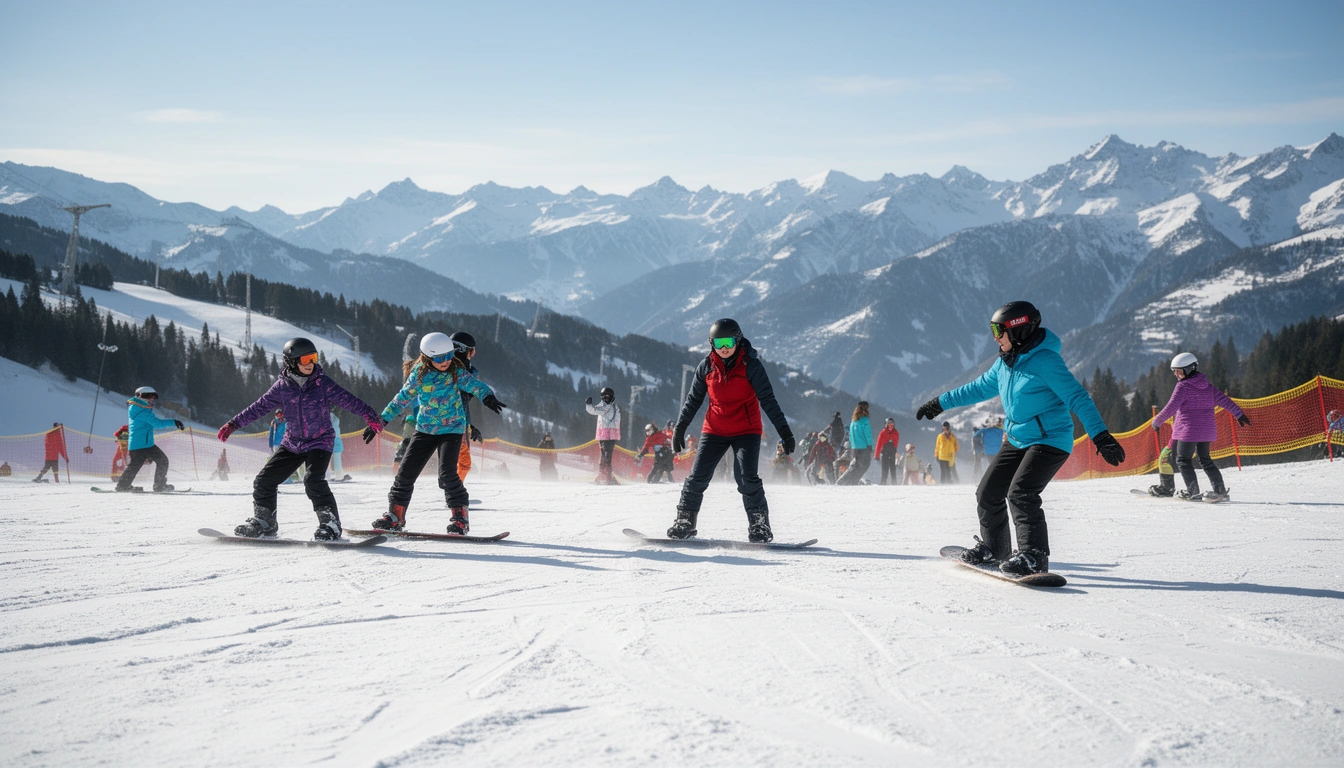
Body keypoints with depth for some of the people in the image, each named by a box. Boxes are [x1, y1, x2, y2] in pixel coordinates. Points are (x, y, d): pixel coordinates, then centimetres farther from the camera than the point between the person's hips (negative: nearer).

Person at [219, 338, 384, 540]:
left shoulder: (323, 383, -8)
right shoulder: (282, 386, -1)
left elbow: (348, 400, -15)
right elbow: (259, 407, 7)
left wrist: (368, 415, -29)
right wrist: (233, 424, 7)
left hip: (320, 442, -4)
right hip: (292, 443, 4)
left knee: (313, 481, -26)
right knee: (264, 480, 2)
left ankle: (330, 524, -14)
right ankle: (263, 522, 21)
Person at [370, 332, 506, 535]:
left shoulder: (455, 371, -12)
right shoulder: (419, 374, -5)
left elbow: (472, 383, -28)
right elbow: (402, 399, 4)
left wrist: (487, 396, -50)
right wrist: (380, 421, 5)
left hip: (452, 429, -3)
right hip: (424, 429, 3)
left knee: (447, 471, -19)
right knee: (406, 471, 1)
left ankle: (460, 517, -6)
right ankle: (395, 516, 16)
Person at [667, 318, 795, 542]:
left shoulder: (751, 365, -10)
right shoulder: (706, 366, 0)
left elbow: (768, 400, -10)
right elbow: (693, 400, 11)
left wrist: (784, 430, -15)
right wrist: (679, 428, 11)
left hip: (746, 430, -3)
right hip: (714, 430, 3)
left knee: (746, 477, -17)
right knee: (698, 477, -2)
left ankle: (760, 528, -7)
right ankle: (684, 523, 11)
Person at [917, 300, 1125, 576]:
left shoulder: (1045, 361, -19)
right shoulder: (1005, 362, 6)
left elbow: (1077, 398, -24)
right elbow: (981, 387, 22)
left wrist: (1101, 436, -34)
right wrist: (940, 403, 26)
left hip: (1050, 440, -9)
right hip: (1018, 440, 9)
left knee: (1020, 493, -25)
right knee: (987, 494, 8)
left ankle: (1034, 557, -20)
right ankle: (992, 548, 28)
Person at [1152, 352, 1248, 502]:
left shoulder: (1183, 386, -12)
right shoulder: (1207, 385, 9)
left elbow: (1171, 408, -17)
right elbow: (1223, 400, 8)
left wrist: (1157, 421, -7)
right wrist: (1239, 414, 14)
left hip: (1188, 430, -7)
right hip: (1207, 430, 7)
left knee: (1183, 460, 4)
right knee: (1205, 459, 18)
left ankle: (1193, 492, -1)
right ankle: (1220, 490, 13)